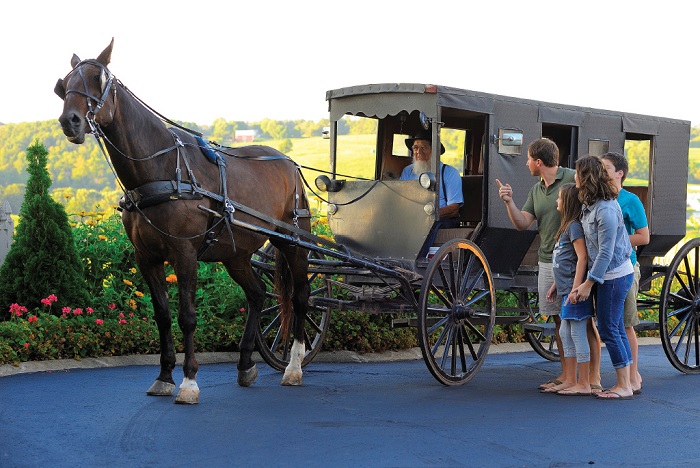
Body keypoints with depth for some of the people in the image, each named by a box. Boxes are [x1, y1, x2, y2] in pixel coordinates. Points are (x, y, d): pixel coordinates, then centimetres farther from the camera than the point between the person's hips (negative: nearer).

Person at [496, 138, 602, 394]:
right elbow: (522, 223, 8)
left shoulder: (574, 179, -7)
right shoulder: (536, 190, 14)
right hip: (547, 262, 7)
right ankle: (566, 375, 17)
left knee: (586, 320, -4)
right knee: (559, 320, 10)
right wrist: (509, 202, -8)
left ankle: (594, 377, 1)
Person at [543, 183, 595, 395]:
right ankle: (570, 380, 20)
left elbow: (582, 257, -20)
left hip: (575, 289, -11)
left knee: (578, 334, -6)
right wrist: (556, 286, 25)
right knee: (566, 334, 14)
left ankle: (583, 384, -1)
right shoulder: (567, 226, 18)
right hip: (567, 289, 11)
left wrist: (576, 288, -24)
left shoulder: (574, 226, -12)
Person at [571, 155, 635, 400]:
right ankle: (623, 383, 19)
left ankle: (624, 386, 3)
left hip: (615, 276, -10)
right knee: (615, 328, 12)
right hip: (609, 275, 10)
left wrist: (588, 283, -18)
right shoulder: (592, 204, 7)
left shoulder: (606, 209, -23)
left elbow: (605, 252, -22)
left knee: (609, 329, -4)